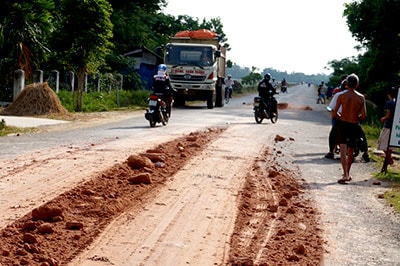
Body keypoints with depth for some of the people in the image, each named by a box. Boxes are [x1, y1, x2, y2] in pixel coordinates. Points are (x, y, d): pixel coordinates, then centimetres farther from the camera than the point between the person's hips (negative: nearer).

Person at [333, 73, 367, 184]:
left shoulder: (341, 96, -8)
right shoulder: (361, 98, -5)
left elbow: (334, 113, -10)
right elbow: (364, 116, -8)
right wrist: (356, 118, 11)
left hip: (342, 124, -1)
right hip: (354, 125, 2)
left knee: (343, 150, -3)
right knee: (351, 151, 15)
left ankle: (345, 175, -16)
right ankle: (347, 174, 29)